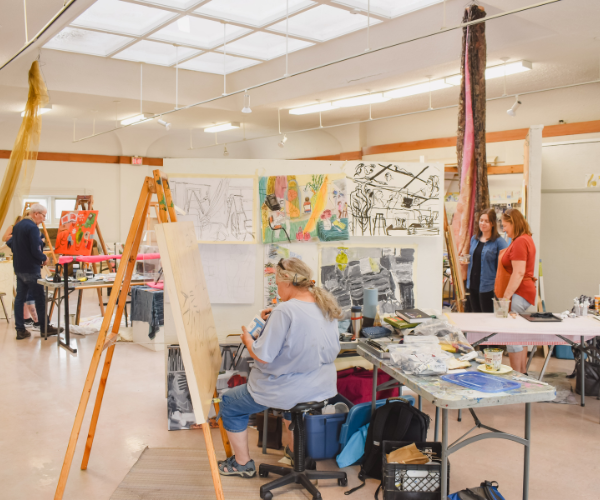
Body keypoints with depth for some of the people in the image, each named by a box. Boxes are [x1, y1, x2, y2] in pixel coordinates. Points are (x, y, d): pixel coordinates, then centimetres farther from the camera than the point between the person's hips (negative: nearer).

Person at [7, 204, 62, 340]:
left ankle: (20, 330, 11)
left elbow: (10, 244, 18)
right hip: (31, 269, -9)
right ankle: (45, 327, 10)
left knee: (20, 297, 8)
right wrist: (44, 258, -4)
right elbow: (36, 251, -21)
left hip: (18, 267, 9)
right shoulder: (33, 228, -18)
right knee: (39, 298, 2)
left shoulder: (17, 226, 10)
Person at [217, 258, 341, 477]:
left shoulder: (285, 311, -26)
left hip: (291, 391, -8)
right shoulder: (326, 305, -2)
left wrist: (247, 339, -4)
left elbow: (263, 356, -23)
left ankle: (242, 463, 26)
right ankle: (294, 449, 48)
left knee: (229, 403, 13)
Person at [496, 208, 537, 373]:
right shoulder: (526, 239, 18)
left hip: (518, 294, -11)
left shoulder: (520, 242, -16)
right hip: (525, 292, 11)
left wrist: (506, 297, -20)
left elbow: (518, 273, -22)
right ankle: (523, 374, 22)